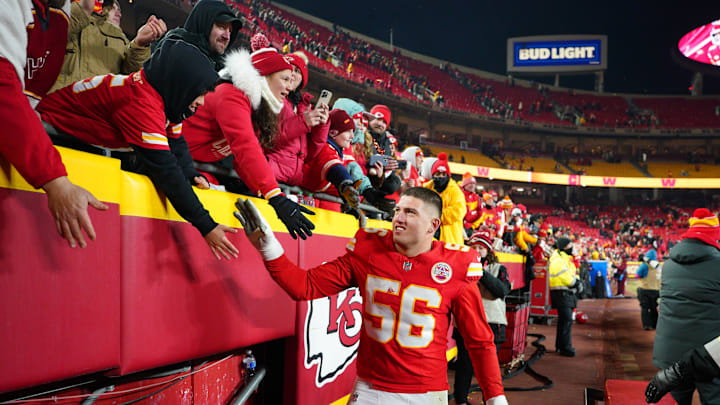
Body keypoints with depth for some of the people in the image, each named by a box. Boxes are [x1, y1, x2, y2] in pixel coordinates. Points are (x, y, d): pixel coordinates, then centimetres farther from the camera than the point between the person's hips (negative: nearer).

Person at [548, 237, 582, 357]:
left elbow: (572, 273, 19)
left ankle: (560, 345, 25)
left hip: (567, 293, 11)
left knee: (564, 320, 16)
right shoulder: (557, 260, -16)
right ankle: (565, 348, -10)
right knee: (567, 320, -12)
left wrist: (577, 281, 0)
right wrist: (575, 283, -11)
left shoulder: (566, 258, 18)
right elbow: (565, 277, -23)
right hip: (561, 293, -11)